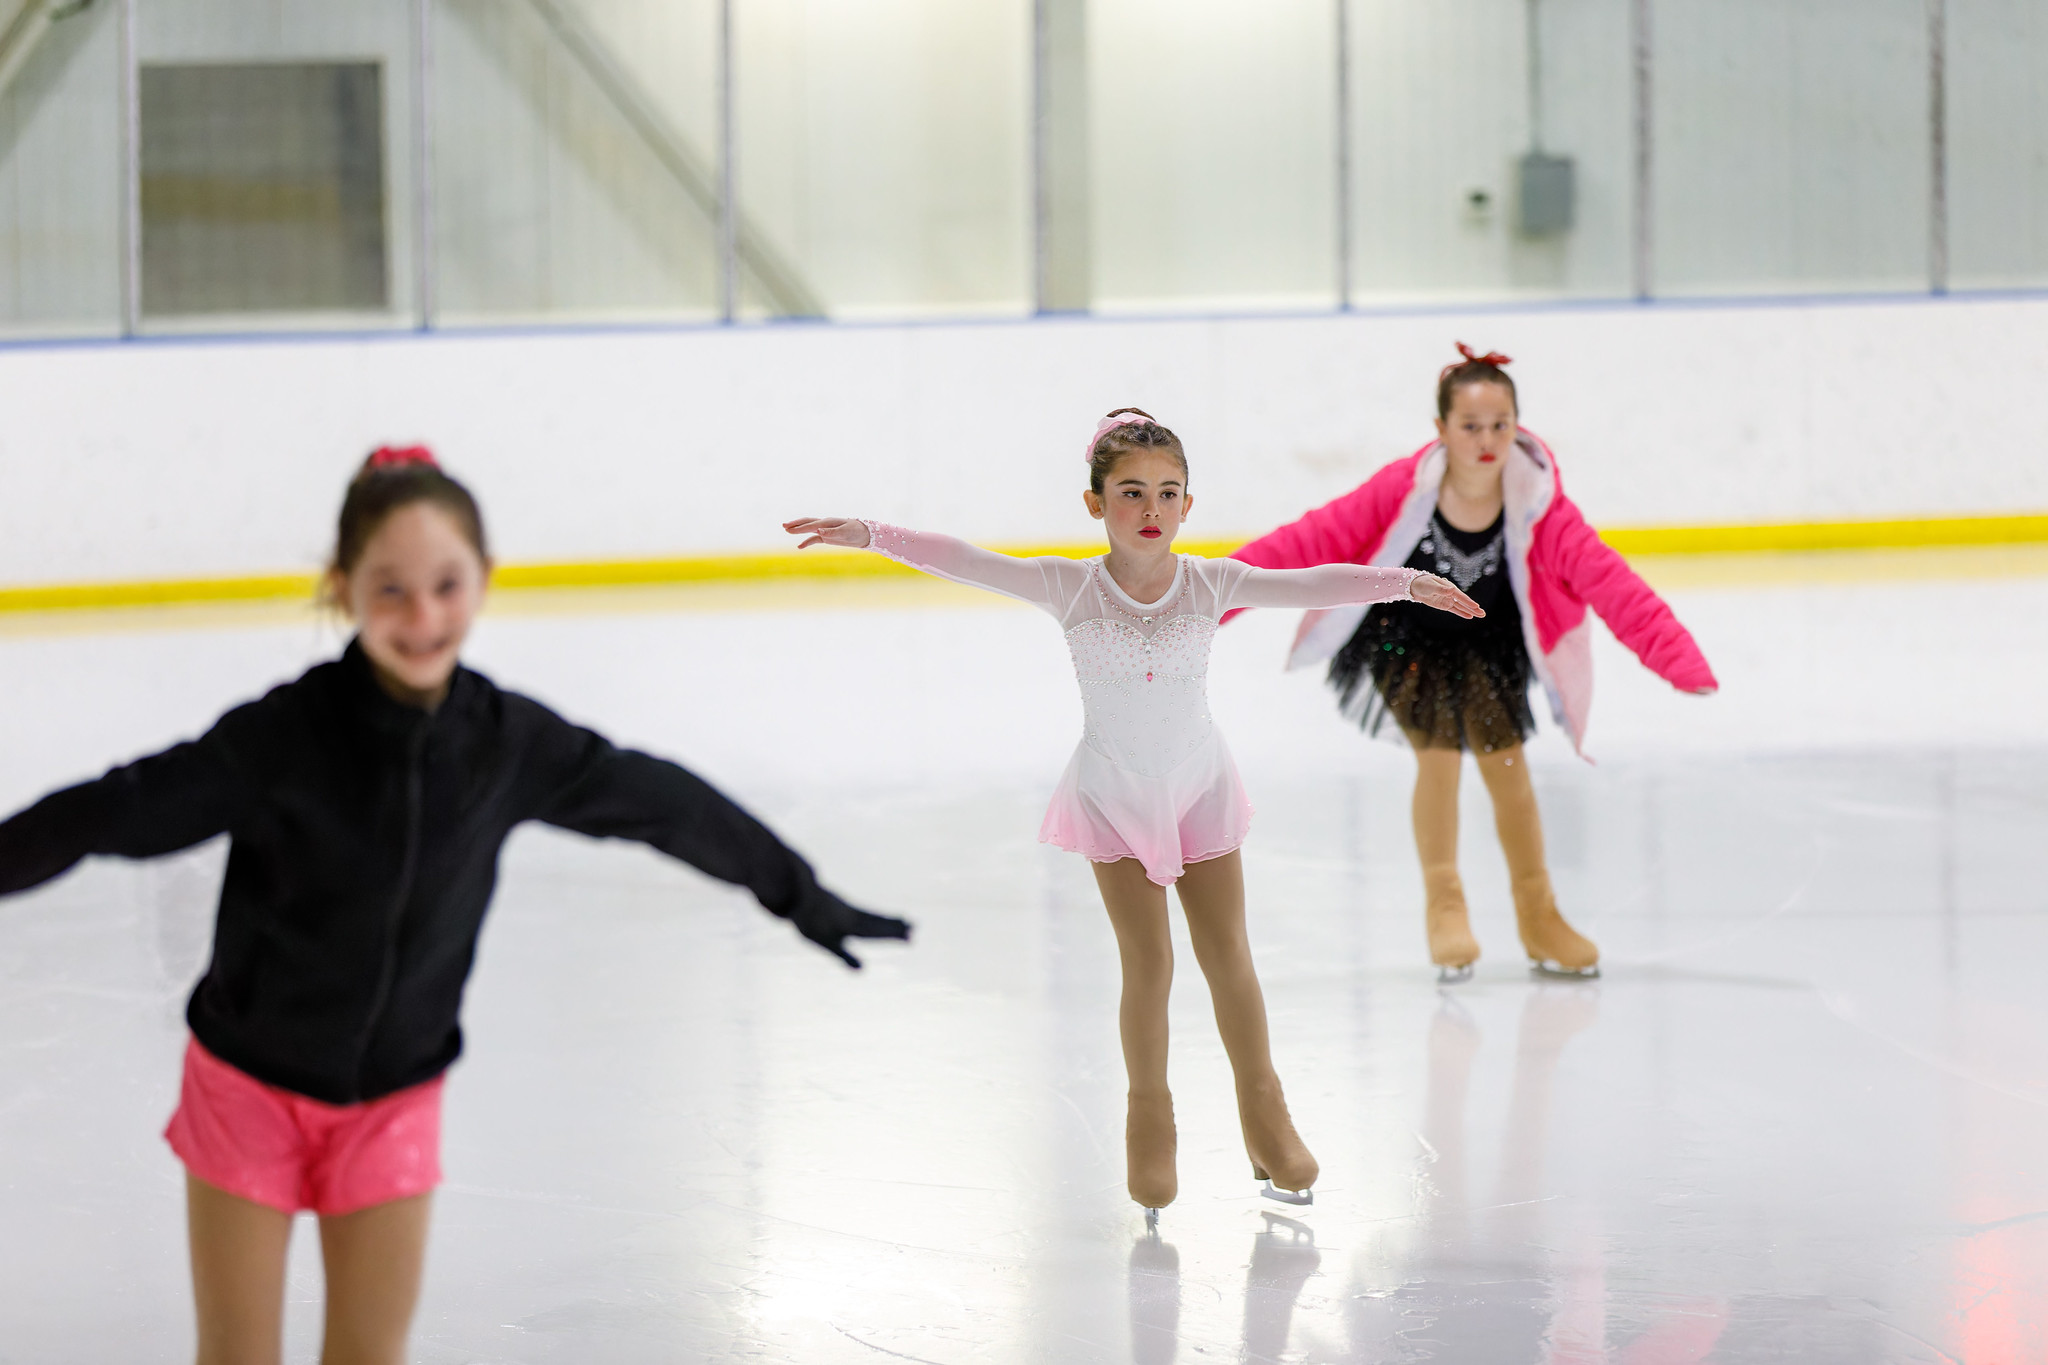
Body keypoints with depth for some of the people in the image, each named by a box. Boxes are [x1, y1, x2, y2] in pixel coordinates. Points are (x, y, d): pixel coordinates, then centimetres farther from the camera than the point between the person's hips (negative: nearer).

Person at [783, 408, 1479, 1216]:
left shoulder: (1210, 584, -13)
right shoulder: (1068, 588, -16)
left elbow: (1307, 587, -19)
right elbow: (961, 562, -21)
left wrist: (1403, 583, -26)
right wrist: (869, 536, -30)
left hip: (1198, 788, 1)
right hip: (1113, 798, -1)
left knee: (1227, 959, 8)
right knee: (1147, 966, 0)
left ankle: (1263, 1111, 25)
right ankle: (1149, 1124, 18)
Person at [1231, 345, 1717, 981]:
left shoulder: (1537, 503, -28)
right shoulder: (1403, 492, -31)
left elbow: (1606, 579, -35)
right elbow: (1311, 540, -29)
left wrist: (1679, 659, -45)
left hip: (1487, 640, 2)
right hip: (1405, 634, -2)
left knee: (1505, 759, 4)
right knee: (1439, 753, -11)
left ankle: (1536, 912, 23)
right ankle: (1443, 906, 9)